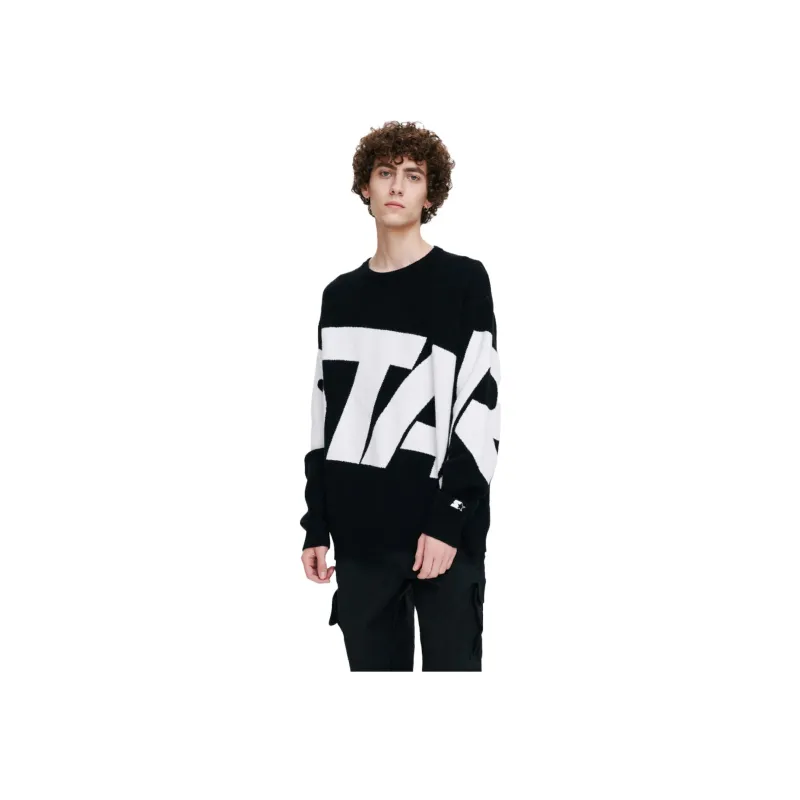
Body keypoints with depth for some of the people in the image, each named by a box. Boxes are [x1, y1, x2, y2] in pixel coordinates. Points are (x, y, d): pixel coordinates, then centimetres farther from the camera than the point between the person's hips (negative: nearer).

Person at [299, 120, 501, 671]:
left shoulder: (464, 281, 0)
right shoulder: (341, 295, 16)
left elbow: (480, 407, -7)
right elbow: (325, 417, 17)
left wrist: (450, 519, -14)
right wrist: (317, 524, 11)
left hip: (442, 531, -5)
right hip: (360, 535, 5)